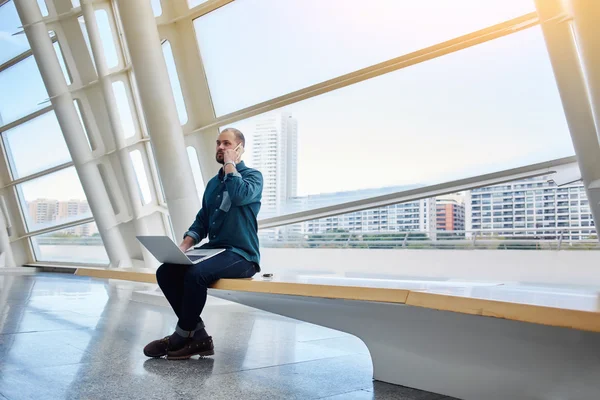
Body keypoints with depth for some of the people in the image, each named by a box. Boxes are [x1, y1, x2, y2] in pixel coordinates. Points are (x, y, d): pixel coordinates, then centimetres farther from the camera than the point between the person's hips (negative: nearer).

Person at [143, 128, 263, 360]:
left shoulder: (253, 176, -1)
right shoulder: (213, 182, 20)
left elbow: (239, 196, -25)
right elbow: (201, 221, 17)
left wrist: (230, 162, -10)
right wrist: (183, 246, -1)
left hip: (241, 255, -7)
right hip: (213, 250, 7)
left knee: (196, 273, -33)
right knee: (165, 271, -15)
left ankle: (183, 337, -12)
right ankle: (198, 336, -13)